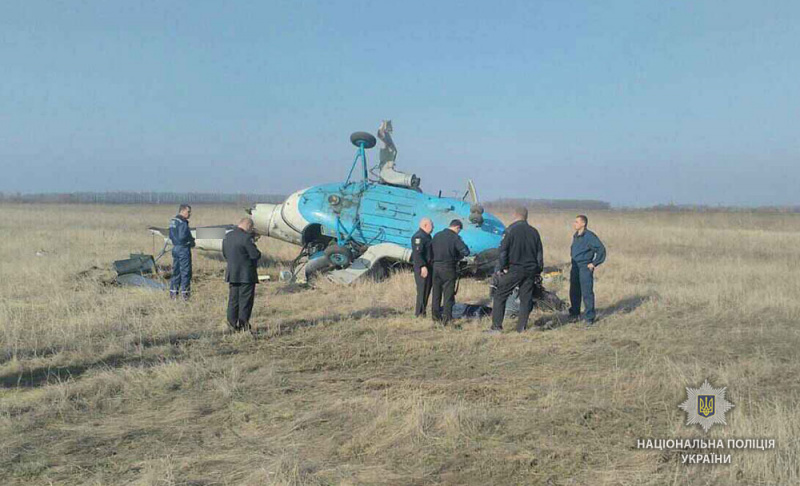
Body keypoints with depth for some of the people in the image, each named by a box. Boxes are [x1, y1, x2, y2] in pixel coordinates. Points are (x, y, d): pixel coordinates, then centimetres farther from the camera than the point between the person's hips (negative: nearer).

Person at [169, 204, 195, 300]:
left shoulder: (172, 221, 12)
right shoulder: (182, 223, -17)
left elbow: (171, 236, 16)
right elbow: (183, 237, -25)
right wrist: (192, 240, -6)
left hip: (175, 248, 9)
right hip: (183, 249, -9)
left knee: (176, 270, 14)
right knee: (185, 271, -1)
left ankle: (173, 291, 17)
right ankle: (184, 292, 1)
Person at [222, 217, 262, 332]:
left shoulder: (227, 236, 8)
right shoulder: (246, 237, -17)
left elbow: (224, 254, 16)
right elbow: (256, 255, -17)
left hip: (232, 274, 7)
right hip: (246, 274, -7)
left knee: (233, 299, 13)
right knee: (246, 299, 1)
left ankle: (232, 322, 14)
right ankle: (243, 324, 3)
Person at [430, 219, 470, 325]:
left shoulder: (437, 235, 6)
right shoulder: (455, 237, -10)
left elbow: (431, 249, 12)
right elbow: (466, 252, -15)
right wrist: (458, 256, 4)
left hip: (436, 266, 5)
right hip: (448, 268, -5)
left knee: (436, 292, 15)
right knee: (448, 293, 1)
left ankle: (436, 315, 23)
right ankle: (446, 318, -2)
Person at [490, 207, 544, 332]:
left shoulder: (510, 230, -7)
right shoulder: (534, 231, 8)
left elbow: (503, 250, -11)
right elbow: (539, 253, 12)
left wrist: (501, 268, -4)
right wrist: (539, 271, 17)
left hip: (513, 270, -4)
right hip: (530, 270, 5)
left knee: (500, 296, 3)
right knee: (526, 299, 10)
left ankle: (496, 325, 0)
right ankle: (521, 327, 8)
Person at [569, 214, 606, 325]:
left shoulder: (589, 236, -14)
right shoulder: (575, 236, 11)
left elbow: (601, 249, -15)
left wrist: (594, 263, -14)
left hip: (585, 268, -8)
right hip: (575, 267, 8)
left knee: (587, 293, -5)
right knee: (574, 292, 13)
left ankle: (589, 317, 2)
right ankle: (574, 313, 25)